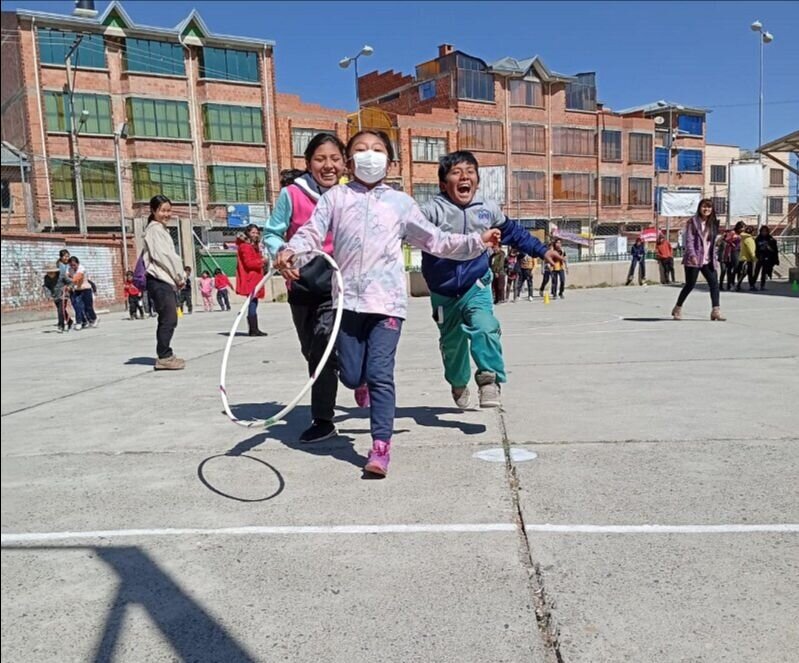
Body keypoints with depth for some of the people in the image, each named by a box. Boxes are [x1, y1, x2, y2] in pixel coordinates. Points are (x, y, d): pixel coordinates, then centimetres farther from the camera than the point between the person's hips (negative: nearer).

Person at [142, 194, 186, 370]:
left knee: (169, 319, 10)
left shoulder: (162, 229, 23)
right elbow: (162, 256, -15)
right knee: (168, 319, -11)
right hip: (159, 281, -10)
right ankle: (164, 357, -8)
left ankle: (165, 356, 16)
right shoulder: (154, 229, -6)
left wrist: (179, 276, 8)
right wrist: (180, 277, -8)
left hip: (167, 281, 10)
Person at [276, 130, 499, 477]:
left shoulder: (400, 202, 12)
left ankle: (381, 447, 4)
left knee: (380, 375, -6)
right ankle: (362, 383, 45)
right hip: (348, 299, 1)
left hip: (387, 300, -1)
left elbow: (434, 241, 14)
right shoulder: (336, 196, 10)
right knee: (351, 375, 6)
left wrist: (477, 241, 8)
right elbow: (312, 231, 0)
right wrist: (290, 251, -21)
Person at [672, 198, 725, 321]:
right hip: (693, 260, -6)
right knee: (690, 284, -2)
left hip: (708, 260, 6)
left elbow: (713, 241, 19)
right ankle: (678, 309, 15)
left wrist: (714, 257, 14)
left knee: (714, 283, -6)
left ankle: (715, 310, -6)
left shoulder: (713, 223, 15)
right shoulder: (693, 221, -4)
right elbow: (689, 240, -12)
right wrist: (692, 255, -23)